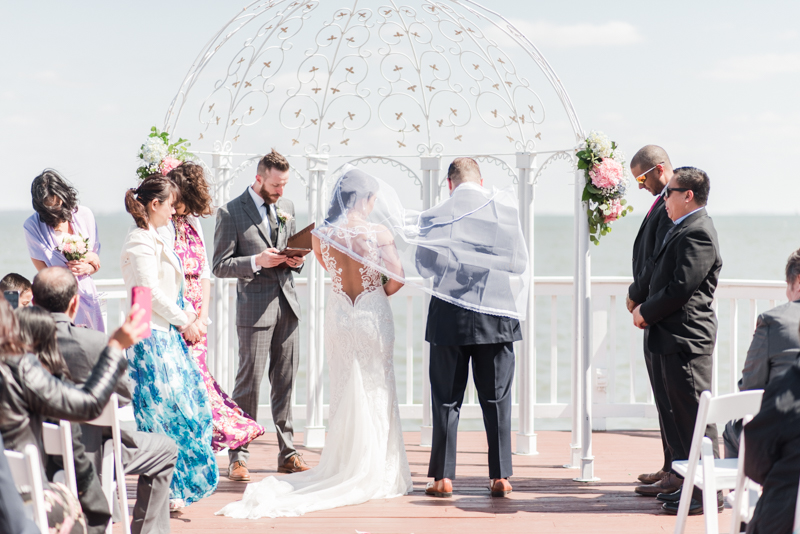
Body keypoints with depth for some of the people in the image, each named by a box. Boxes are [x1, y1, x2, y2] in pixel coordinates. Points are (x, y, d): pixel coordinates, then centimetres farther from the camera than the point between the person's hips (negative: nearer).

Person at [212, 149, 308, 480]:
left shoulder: (286, 207, 14)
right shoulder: (231, 213, -4)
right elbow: (220, 266, -7)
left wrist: (296, 260, 1)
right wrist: (257, 261, -20)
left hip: (286, 303, 6)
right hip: (254, 306, -5)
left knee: (286, 381, 8)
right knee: (249, 381, -5)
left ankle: (287, 453, 14)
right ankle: (238, 456, 2)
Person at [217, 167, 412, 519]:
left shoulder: (321, 236, -2)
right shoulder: (378, 234, -13)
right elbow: (396, 278, -11)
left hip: (338, 315, 3)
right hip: (372, 316, -3)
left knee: (344, 393, 13)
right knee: (376, 393, 6)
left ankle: (344, 468, 14)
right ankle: (375, 474, 9)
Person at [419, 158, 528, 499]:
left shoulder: (433, 216, -5)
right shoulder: (506, 212, -2)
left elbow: (424, 265, -1)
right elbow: (520, 263, 2)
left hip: (449, 316, -1)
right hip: (495, 315, 1)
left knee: (446, 399, 7)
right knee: (496, 399, 7)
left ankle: (443, 477, 7)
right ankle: (500, 477, 7)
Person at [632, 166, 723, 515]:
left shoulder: (697, 232, -16)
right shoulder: (683, 229, 18)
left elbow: (681, 287, -22)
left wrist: (646, 311, -11)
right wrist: (647, 309, 6)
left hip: (687, 338, -11)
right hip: (674, 337, 11)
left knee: (695, 414, -7)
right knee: (682, 412, 14)